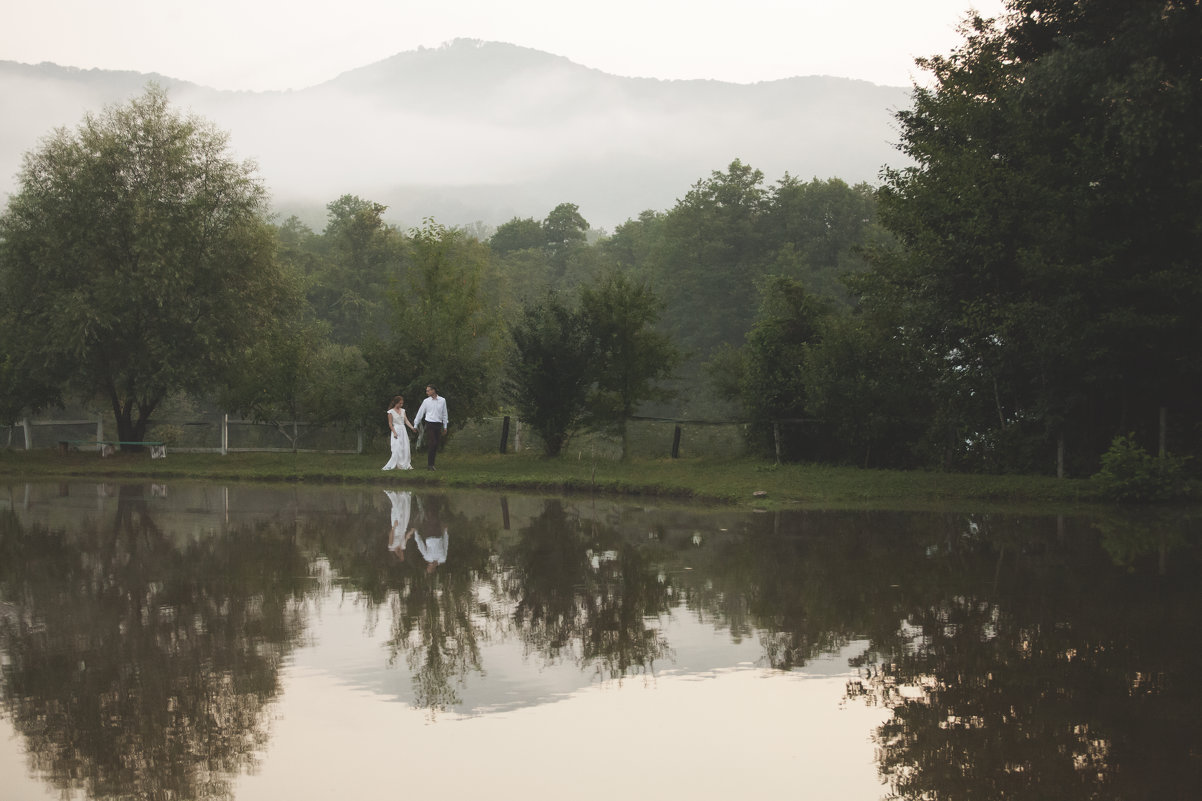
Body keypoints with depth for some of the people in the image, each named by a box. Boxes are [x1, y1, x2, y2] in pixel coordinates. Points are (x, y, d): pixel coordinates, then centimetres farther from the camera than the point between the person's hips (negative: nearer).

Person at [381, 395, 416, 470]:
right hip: (396, 430, -5)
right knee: (397, 449, -11)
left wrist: (412, 427, -7)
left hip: (403, 430, 6)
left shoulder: (403, 410, 11)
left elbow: (406, 421, 7)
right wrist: (394, 433, -13)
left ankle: (405, 465, 6)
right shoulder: (391, 412, -4)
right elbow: (390, 424, -5)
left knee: (405, 448, 2)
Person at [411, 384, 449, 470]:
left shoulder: (442, 400, 6)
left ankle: (431, 464, 12)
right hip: (430, 424, -3)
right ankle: (429, 464, -9)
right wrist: (415, 425, 9)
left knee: (436, 445, 4)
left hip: (438, 424, 3)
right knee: (431, 444, -11)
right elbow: (420, 413, 8)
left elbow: (444, 414, 13)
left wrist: (445, 426, 13)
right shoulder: (426, 401, 3)